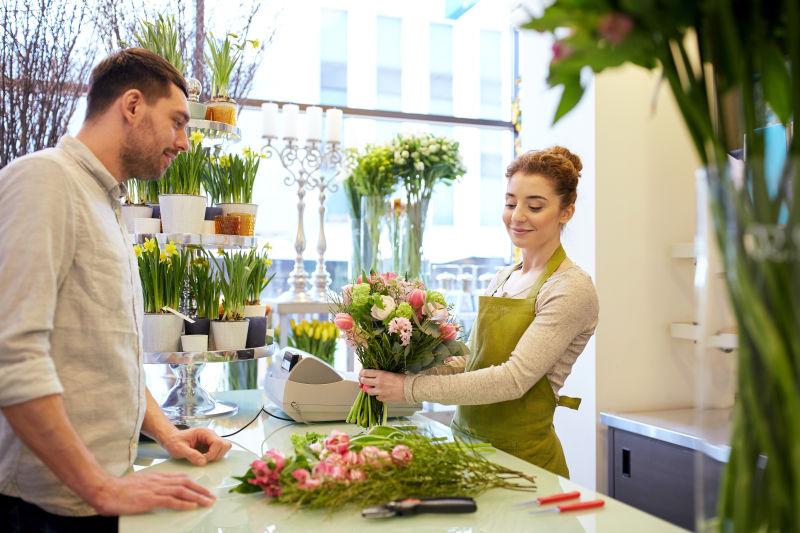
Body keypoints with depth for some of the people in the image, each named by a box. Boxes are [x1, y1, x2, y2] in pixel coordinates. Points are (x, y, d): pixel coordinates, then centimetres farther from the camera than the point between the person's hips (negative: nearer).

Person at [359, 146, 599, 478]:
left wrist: (411, 388, -23)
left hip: (521, 455, -6)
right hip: (468, 441, 6)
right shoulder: (502, 280, 9)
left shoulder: (572, 288, -15)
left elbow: (515, 379, -22)